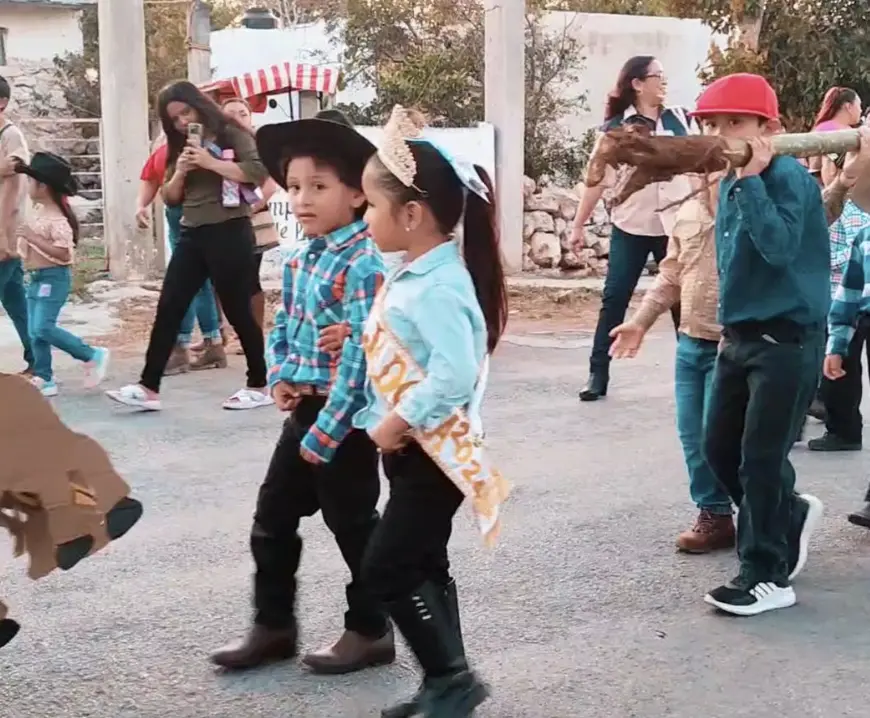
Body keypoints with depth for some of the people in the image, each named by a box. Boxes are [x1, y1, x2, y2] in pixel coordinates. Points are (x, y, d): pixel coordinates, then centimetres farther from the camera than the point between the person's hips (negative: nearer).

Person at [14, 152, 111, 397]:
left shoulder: (57, 219, -20)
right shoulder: (38, 211, 9)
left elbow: (63, 253, -28)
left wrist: (33, 237, -27)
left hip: (53, 278, -9)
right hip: (36, 278, 9)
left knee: (43, 328, -17)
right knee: (35, 332, 8)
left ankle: (93, 356, -6)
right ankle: (44, 379, 14)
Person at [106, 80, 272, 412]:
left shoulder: (231, 134, -2)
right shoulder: (180, 146, 17)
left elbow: (258, 171, -16)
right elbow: (170, 197, 18)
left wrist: (210, 162, -18)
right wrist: (180, 171, -2)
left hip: (229, 232, -7)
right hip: (192, 235, 7)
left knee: (237, 311, -1)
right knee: (168, 308, 0)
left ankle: (259, 386, 11)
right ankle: (148, 387, 1)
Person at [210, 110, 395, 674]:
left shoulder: (363, 265, -20)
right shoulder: (298, 260, 7)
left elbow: (361, 356, -24)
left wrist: (326, 431, -23)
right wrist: (279, 377, 0)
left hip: (343, 416, -8)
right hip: (303, 410, 9)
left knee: (353, 526, 6)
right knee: (272, 520, 14)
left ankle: (370, 631, 22)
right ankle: (274, 627, 28)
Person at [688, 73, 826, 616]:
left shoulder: (789, 178, -15)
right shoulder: (729, 186, 9)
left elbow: (779, 248, -30)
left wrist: (752, 179, -26)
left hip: (788, 340, -8)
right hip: (740, 338, 8)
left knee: (761, 459, -4)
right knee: (720, 449, 13)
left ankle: (767, 577, 8)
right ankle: (793, 516, 35)